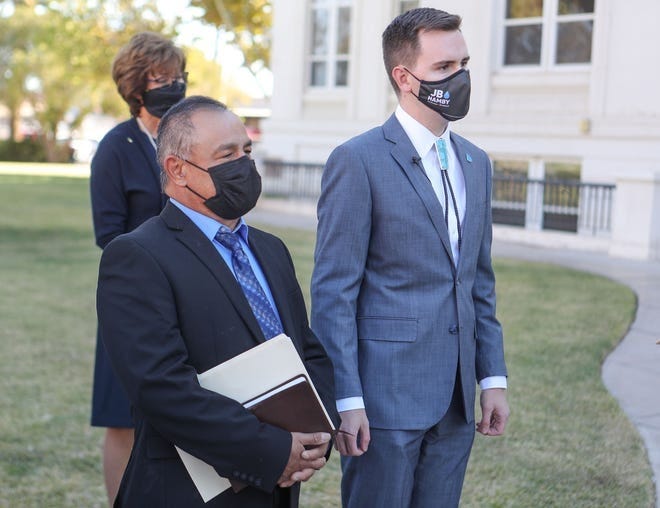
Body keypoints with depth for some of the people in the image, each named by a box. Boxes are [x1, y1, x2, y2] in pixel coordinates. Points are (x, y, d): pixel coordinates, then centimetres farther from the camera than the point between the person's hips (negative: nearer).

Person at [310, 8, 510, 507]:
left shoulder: (475, 163, 12)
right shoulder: (358, 161, -9)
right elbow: (333, 291, -11)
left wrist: (493, 376, 10)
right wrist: (345, 399, -15)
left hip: (457, 400, 6)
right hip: (385, 394, -6)